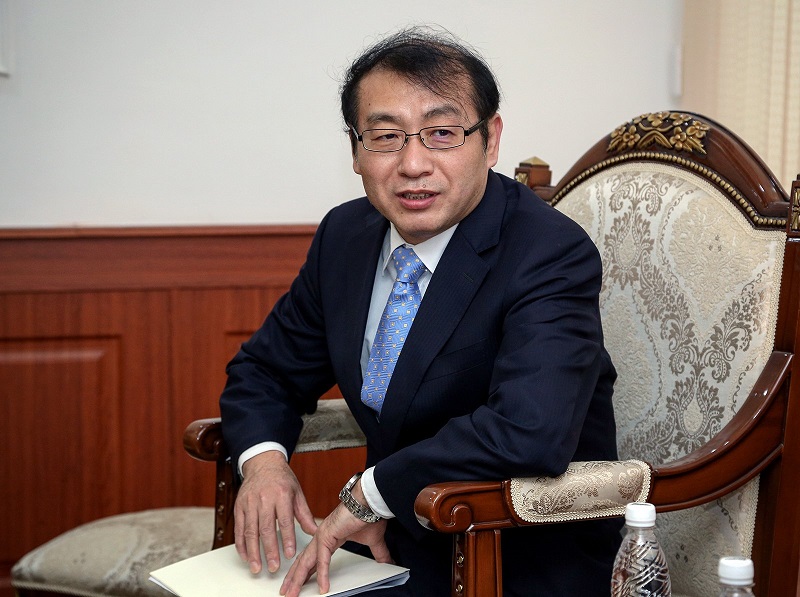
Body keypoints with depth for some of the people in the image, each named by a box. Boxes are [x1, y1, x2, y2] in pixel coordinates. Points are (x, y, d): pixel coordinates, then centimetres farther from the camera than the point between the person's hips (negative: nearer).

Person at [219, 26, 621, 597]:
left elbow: (529, 431, -35)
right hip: (395, 544, 6)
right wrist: (263, 460, -9)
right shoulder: (344, 235, 2)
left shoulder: (553, 255, -20)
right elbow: (264, 371, 12)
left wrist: (368, 495, -23)